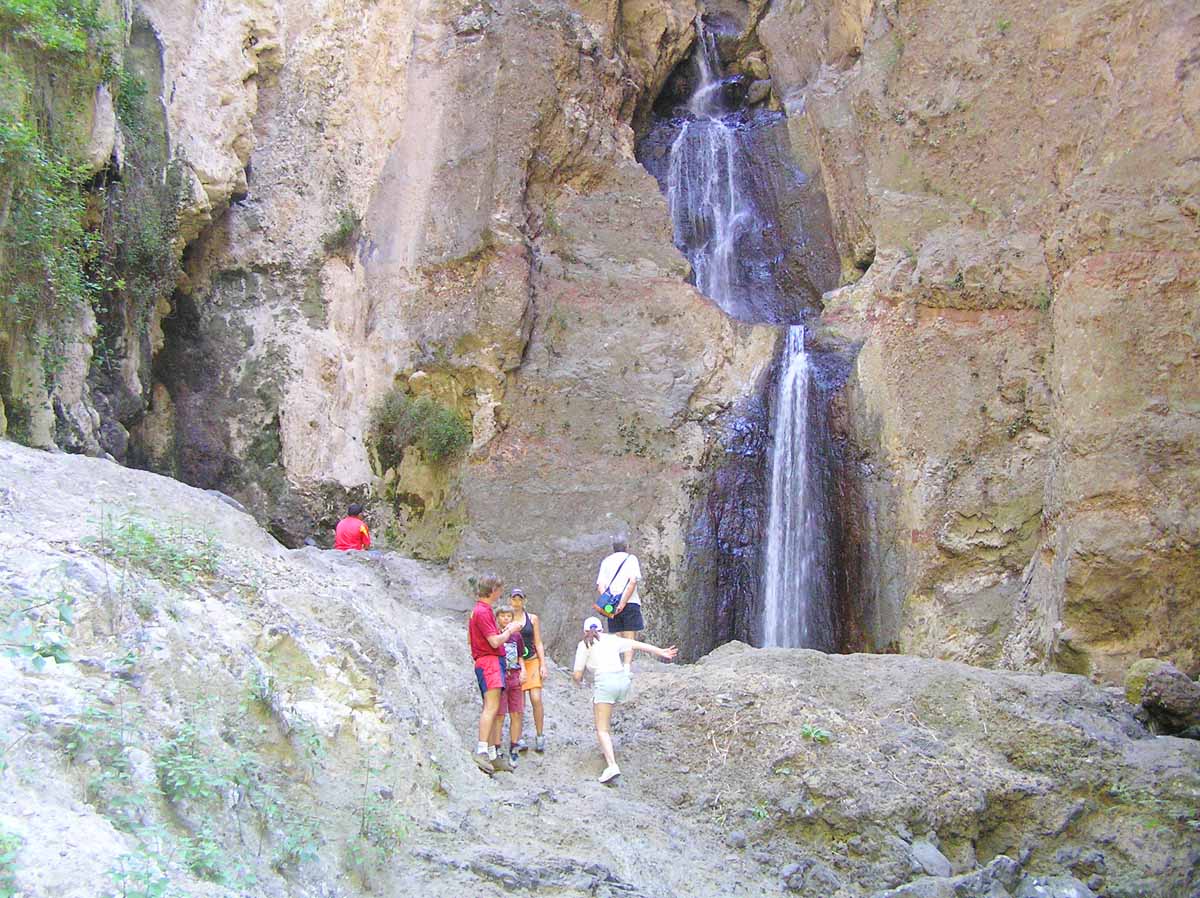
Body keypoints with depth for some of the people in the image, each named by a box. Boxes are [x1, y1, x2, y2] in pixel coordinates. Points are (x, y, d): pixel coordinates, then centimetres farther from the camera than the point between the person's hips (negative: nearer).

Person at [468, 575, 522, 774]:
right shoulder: (483, 612, -12)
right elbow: (495, 642, -18)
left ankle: (493, 755, 8)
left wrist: (502, 632, 25)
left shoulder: (478, 610, 20)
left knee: (495, 711, 8)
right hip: (489, 662, -11)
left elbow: (469, 640, 27)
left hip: (493, 663, 11)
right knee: (491, 707, -19)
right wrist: (509, 631, 1)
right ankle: (481, 750, -26)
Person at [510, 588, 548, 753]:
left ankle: (539, 736, 1)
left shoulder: (533, 619, 9)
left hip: (532, 661, 1)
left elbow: (538, 643, 9)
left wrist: (543, 665, 0)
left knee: (536, 699, -10)